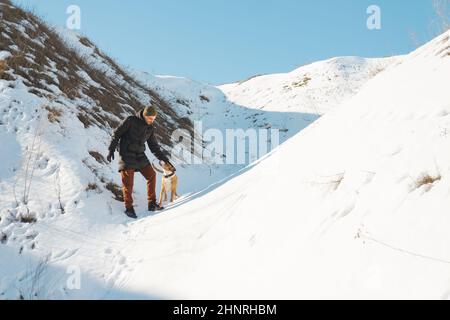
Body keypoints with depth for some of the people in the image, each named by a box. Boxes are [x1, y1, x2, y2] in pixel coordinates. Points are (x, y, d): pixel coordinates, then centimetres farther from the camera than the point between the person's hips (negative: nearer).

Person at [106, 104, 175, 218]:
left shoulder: (150, 128, 6)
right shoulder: (131, 121, -10)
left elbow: (154, 147, 12)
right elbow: (117, 134, -5)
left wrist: (165, 160, 6)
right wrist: (111, 150, -10)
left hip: (140, 155, 5)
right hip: (127, 155, -5)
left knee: (151, 175, -1)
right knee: (128, 181, -6)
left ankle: (152, 204, 7)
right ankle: (129, 208, 6)